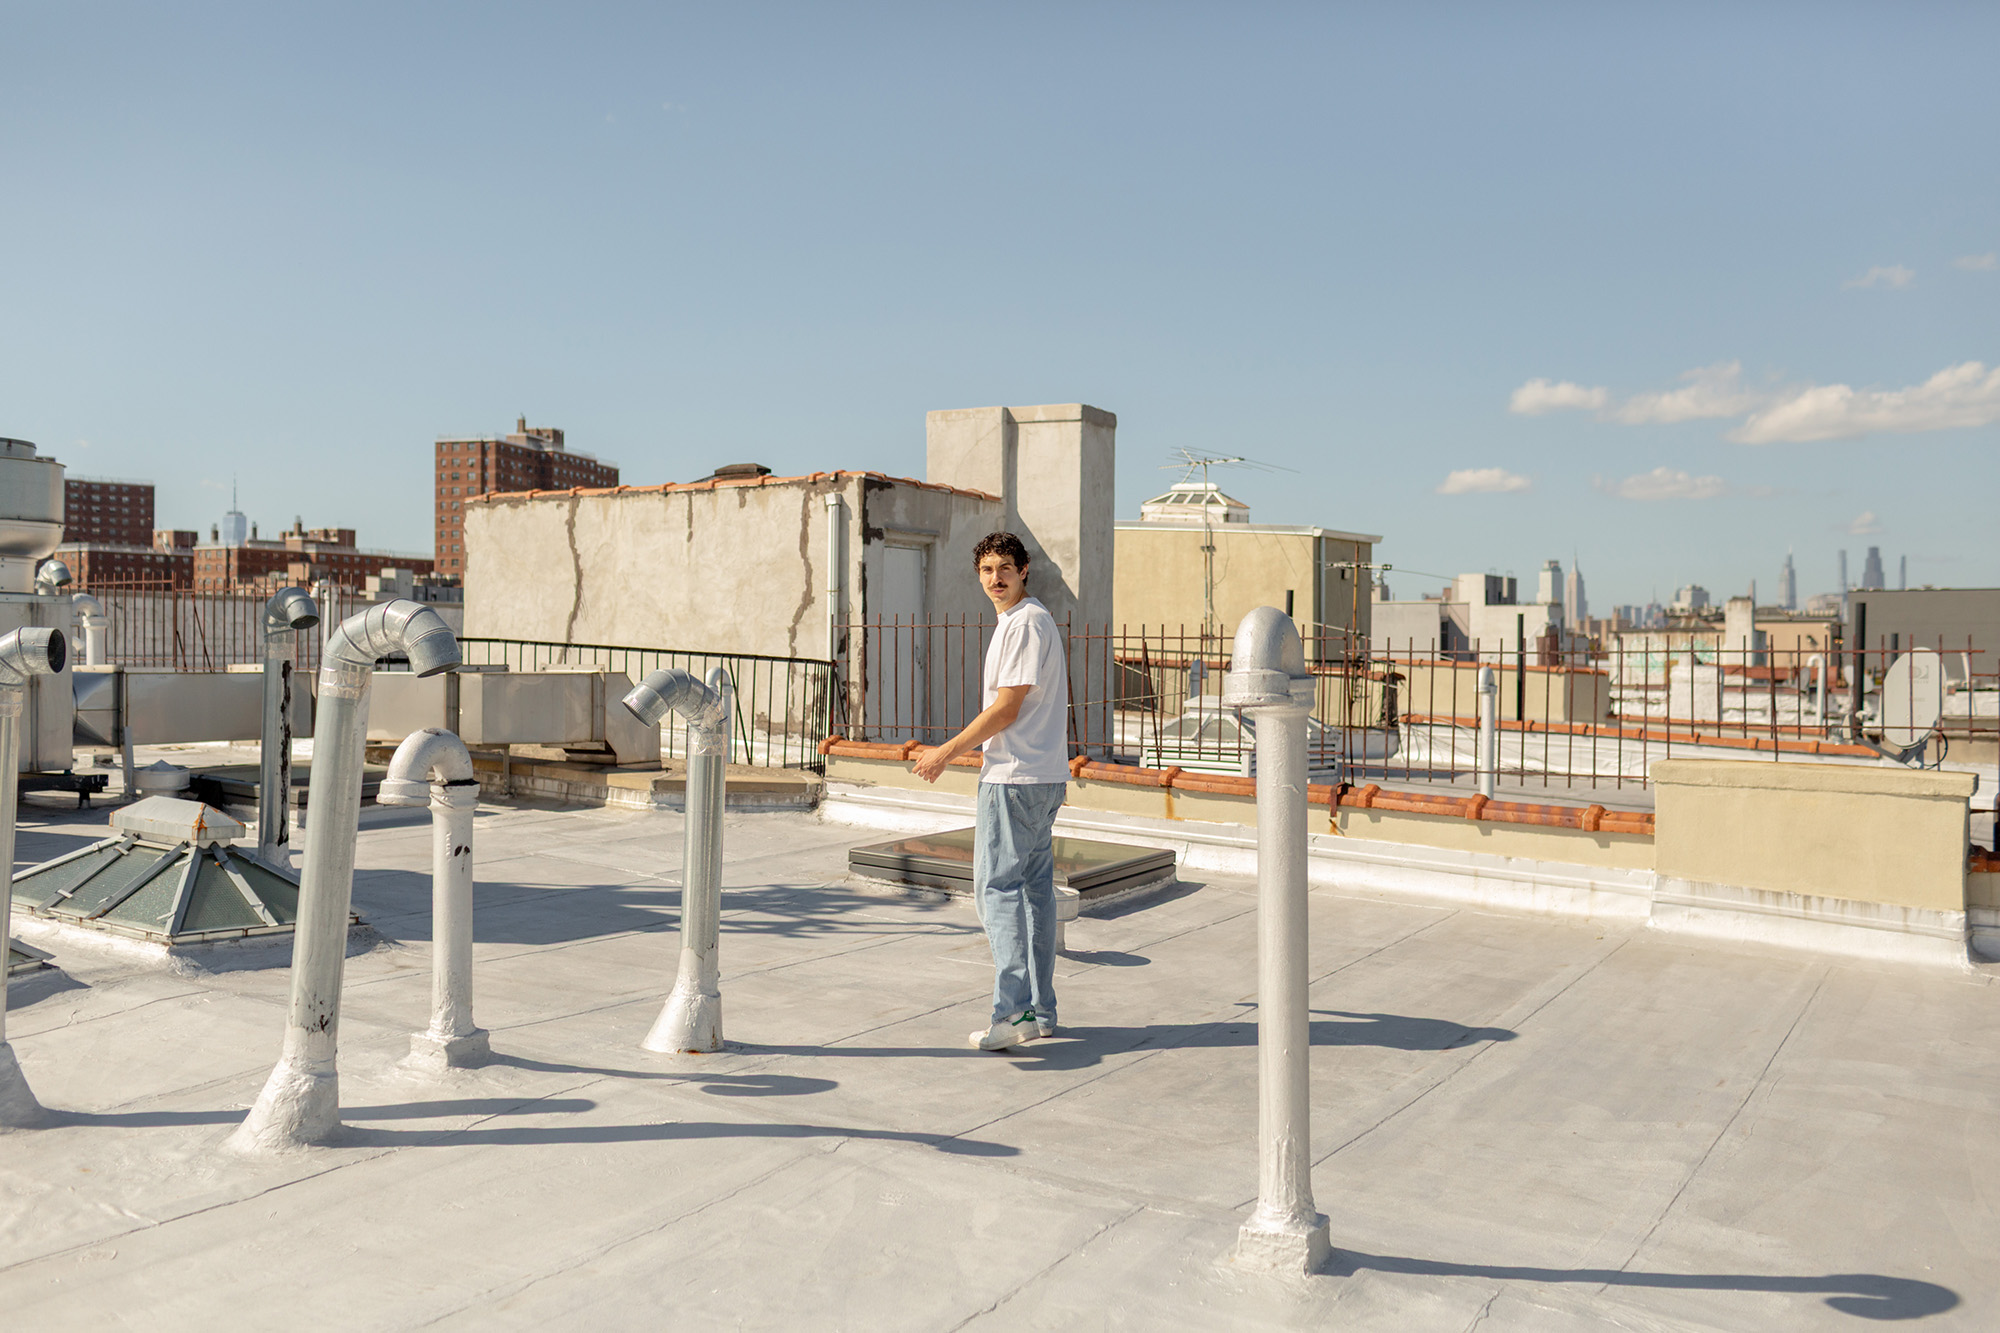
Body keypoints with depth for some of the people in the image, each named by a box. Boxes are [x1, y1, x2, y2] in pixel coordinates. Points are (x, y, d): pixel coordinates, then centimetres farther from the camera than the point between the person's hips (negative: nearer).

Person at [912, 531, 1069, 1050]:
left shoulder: (1027, 622, -13)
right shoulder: (1018, 621, 19)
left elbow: (1007, 709, -17)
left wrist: (947, 752, -10)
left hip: (1016, 777, -10)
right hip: (1044, 775, 10)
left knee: (997, 887, -9)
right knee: (1035, 886, 11)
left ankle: (1013, 1011, -11)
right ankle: (1040, 1012, 16)